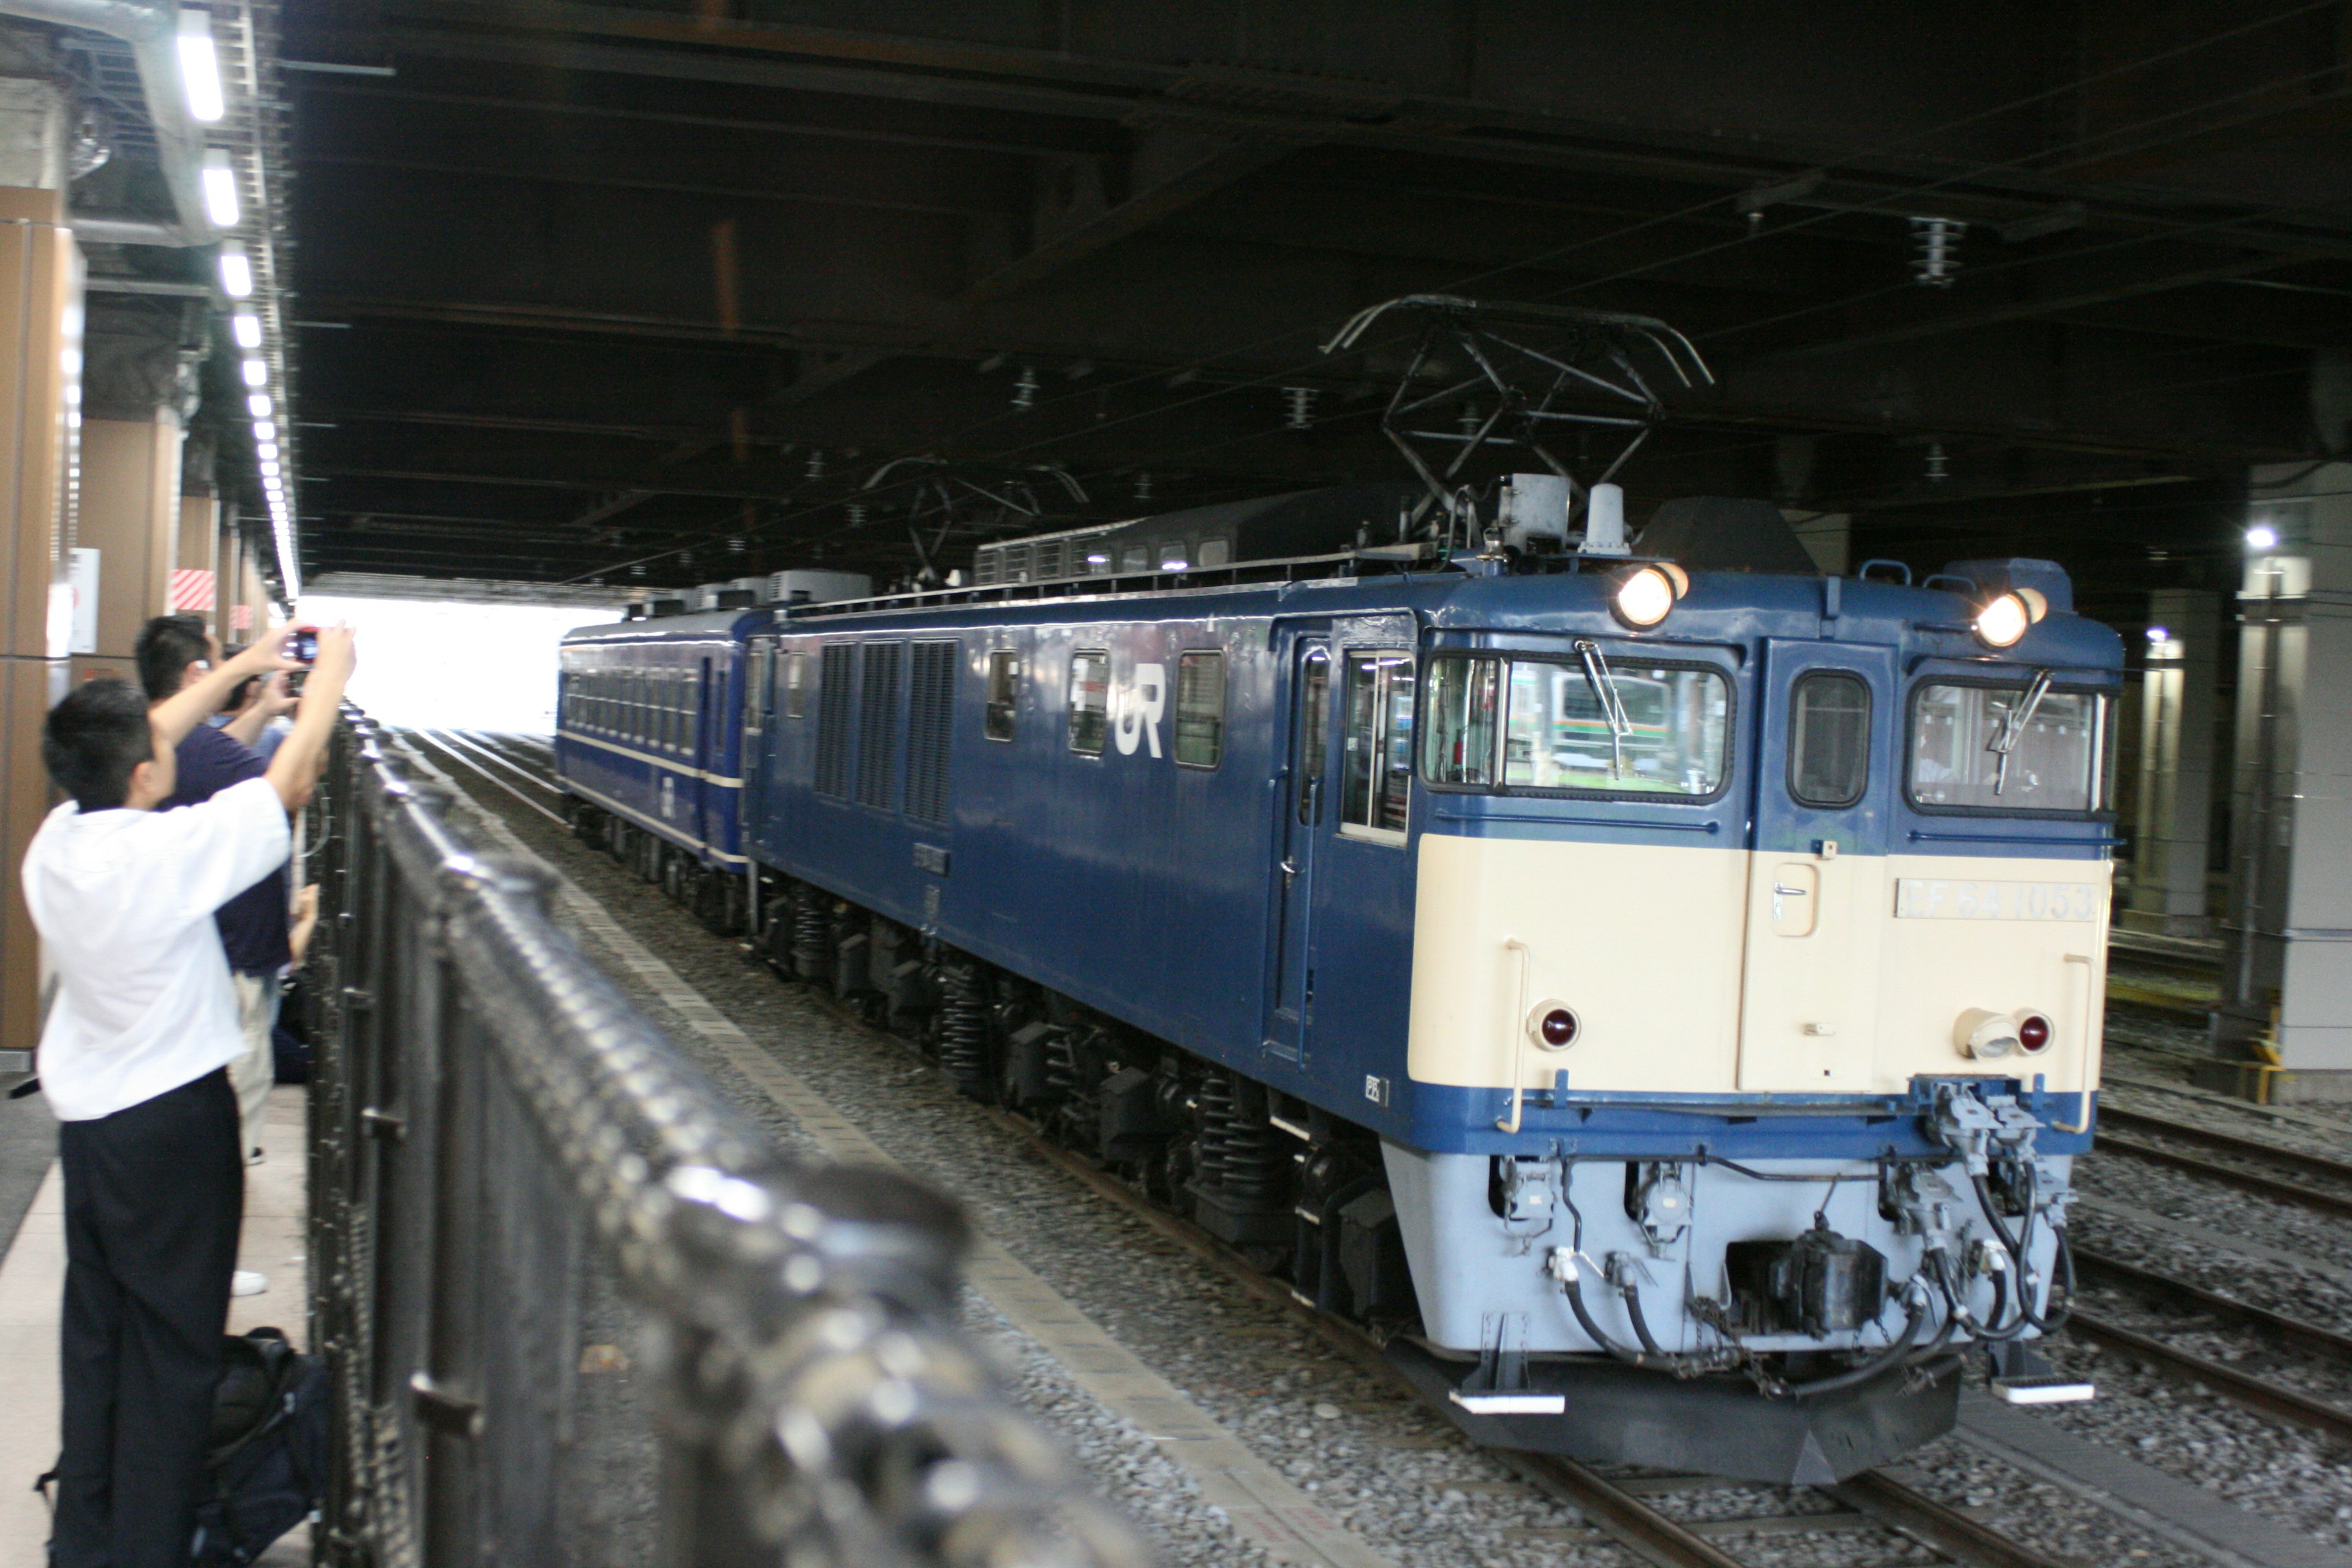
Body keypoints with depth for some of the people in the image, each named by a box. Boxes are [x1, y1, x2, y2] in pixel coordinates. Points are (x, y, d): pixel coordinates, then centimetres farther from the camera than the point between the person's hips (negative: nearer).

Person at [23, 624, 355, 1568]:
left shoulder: (53, 842, -2)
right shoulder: (167, 850, -22)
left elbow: (141, 742, 13)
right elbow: (292, 781, -12)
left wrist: (242, 667, 18)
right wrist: (329, 672, 2)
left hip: (86, 1118, 7)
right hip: (173, 1123, -7)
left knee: (94, 1334, 16)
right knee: (172, 1346, 3)